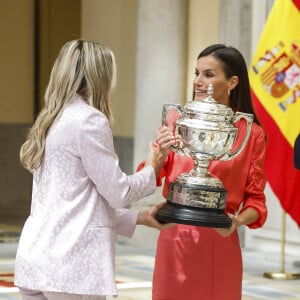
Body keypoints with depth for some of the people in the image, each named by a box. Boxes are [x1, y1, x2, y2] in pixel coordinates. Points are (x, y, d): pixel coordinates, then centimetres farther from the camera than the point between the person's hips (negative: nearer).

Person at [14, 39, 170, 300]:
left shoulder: (52, 122, 17)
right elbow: (117, 192, -6)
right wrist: (152, 170, 13)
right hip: (70, 266, -8)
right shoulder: (89, 120, -10)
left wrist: (140, 217, 22)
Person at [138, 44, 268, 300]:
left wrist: (238, 221, -16)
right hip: (174, 238, 1)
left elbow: (255, 198, 4)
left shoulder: (251, 133, -1)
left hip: (218, 243, -1)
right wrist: (161, 153, -18)